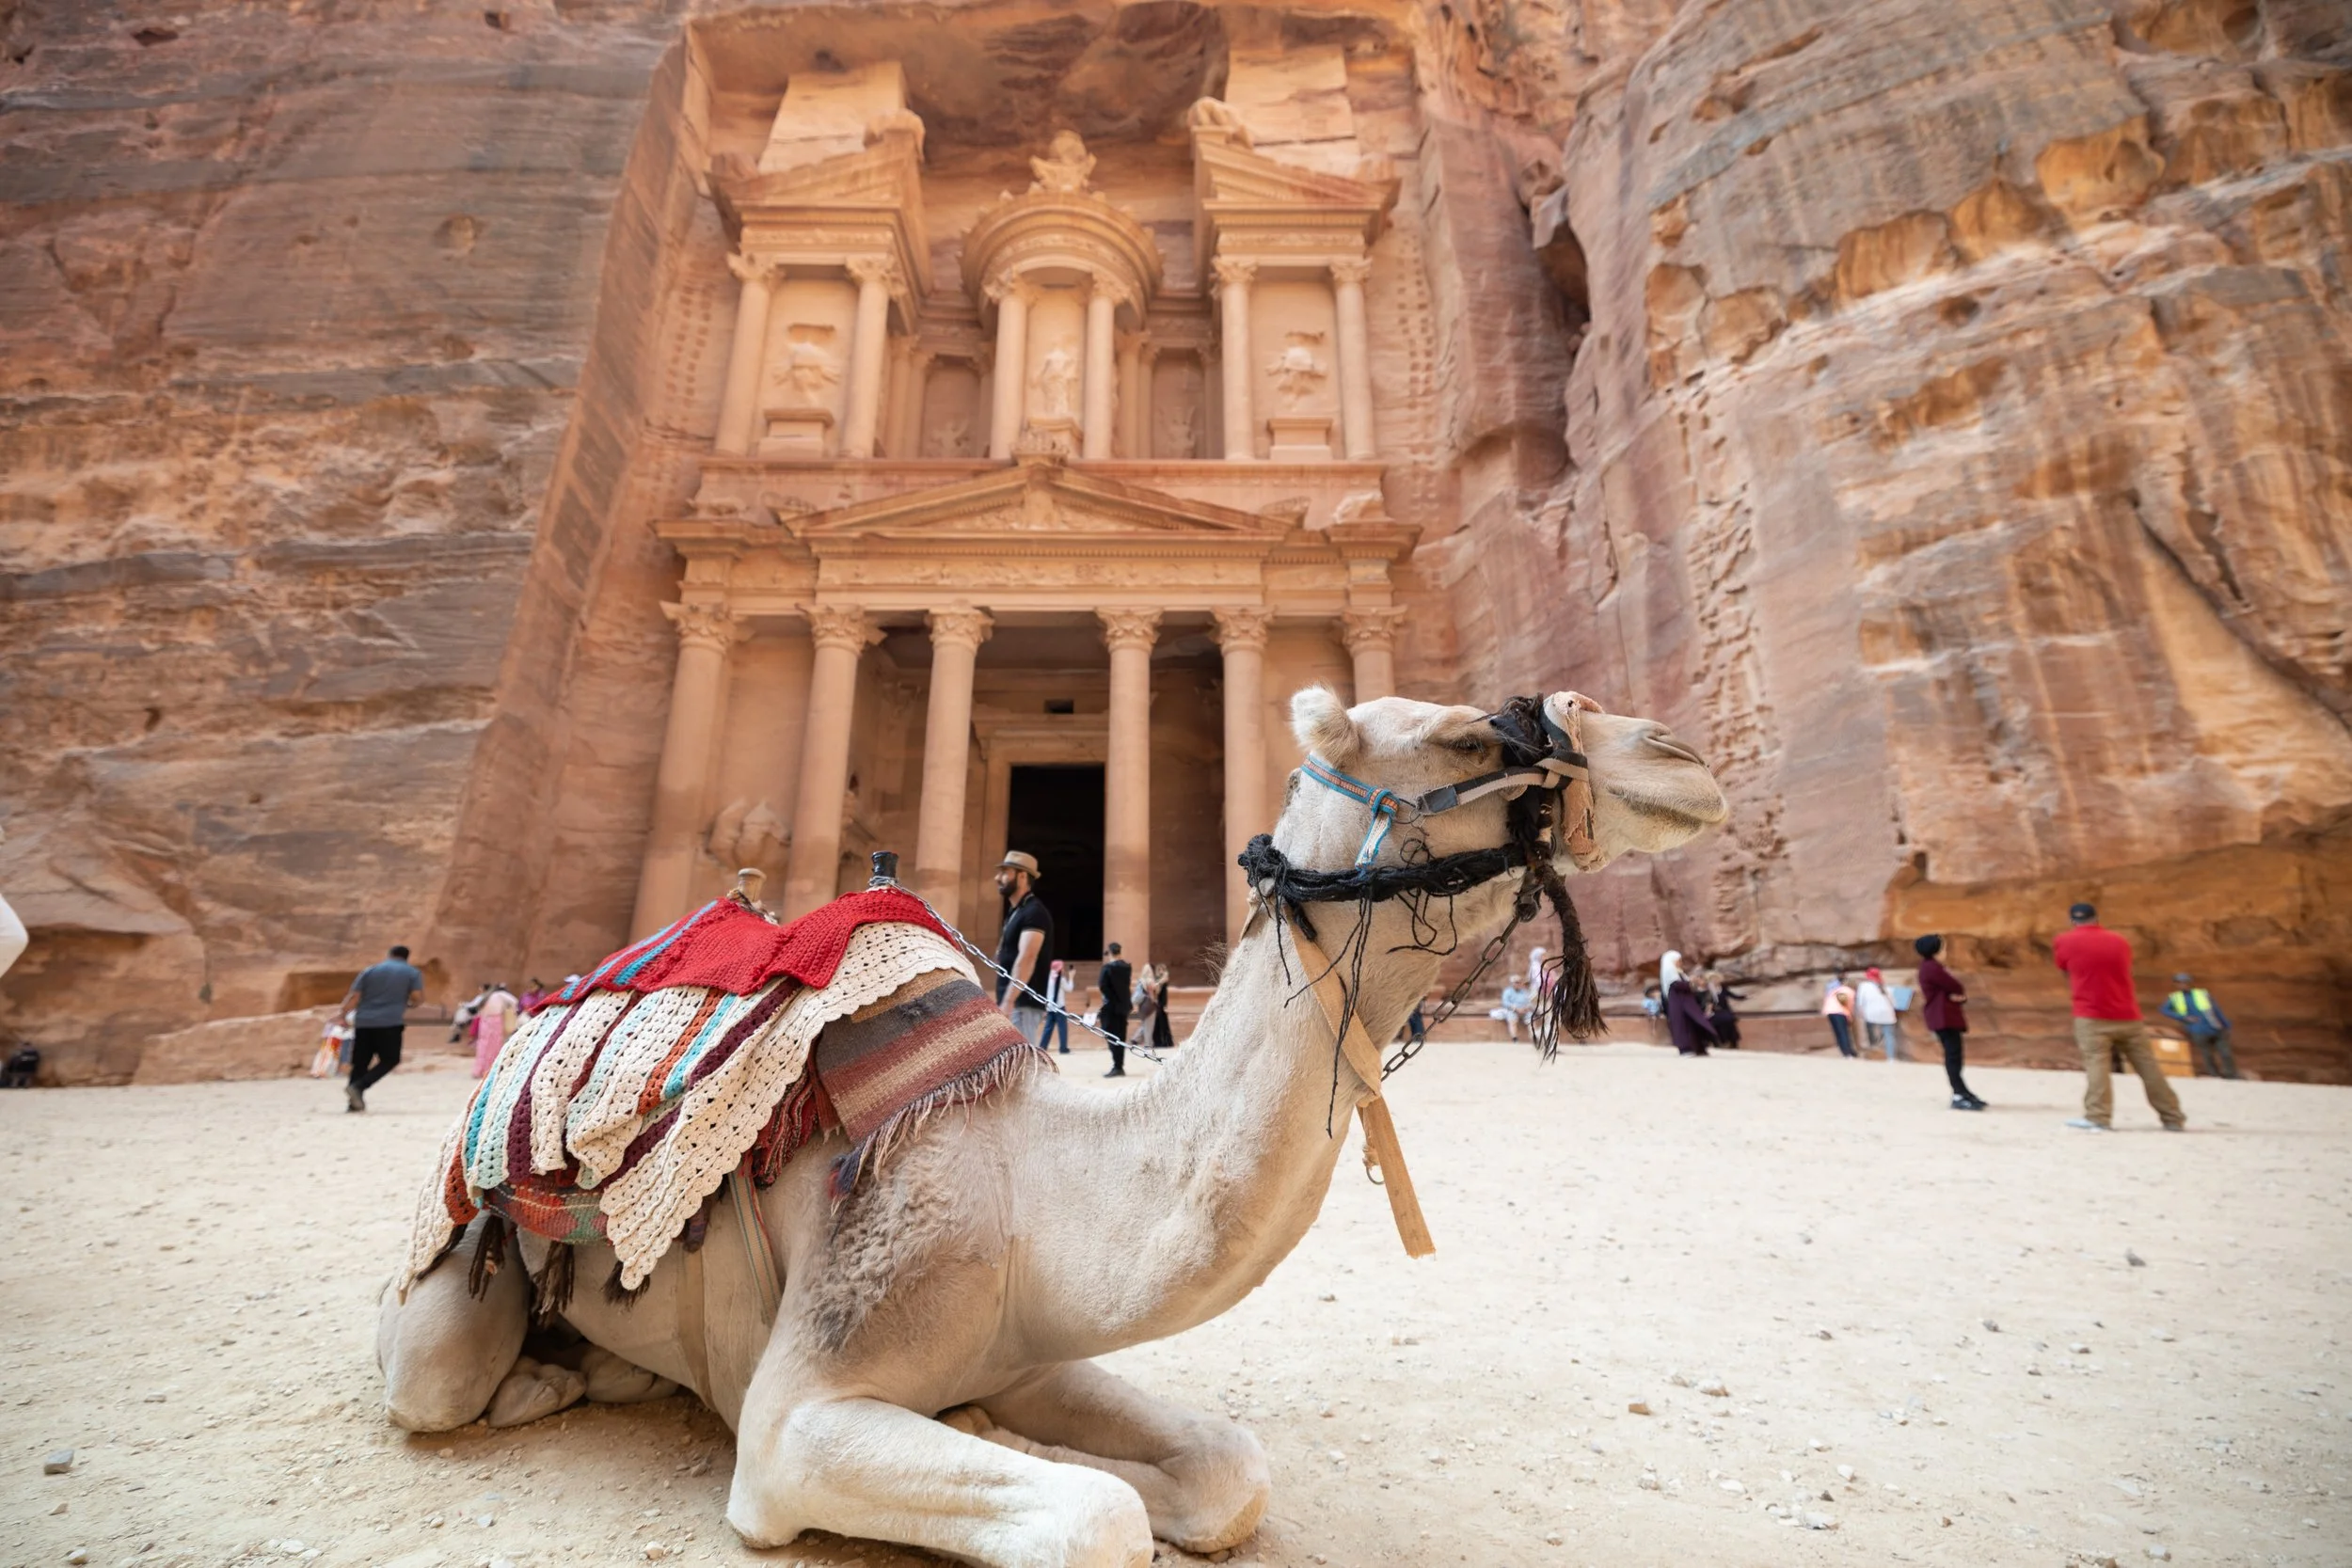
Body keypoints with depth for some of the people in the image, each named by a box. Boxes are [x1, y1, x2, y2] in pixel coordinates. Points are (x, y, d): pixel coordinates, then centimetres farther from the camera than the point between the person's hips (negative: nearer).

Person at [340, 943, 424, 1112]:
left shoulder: (369, 970, 14)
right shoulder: (412, 972, 8)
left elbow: (354, 996, 3)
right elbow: (417, 997, -3)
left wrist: (344, 1016, 0)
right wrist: (407, 1003, 18)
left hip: (363, 1023, 3)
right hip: (391, 1023, -3)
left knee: (360, 1062, 11)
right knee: (390, 1060, 8)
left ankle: (353, 1101, 7)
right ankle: (358, 1086, -12)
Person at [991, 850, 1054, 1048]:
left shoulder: (1033, 912, -12)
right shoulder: (1015, 913, 19)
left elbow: (1026, 960, -24)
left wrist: (1008, 1002, -30)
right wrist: (1004, 1002, 19)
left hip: (1023, 1005, -10)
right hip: (1013, 1004, 10)